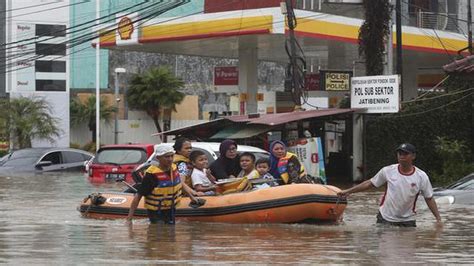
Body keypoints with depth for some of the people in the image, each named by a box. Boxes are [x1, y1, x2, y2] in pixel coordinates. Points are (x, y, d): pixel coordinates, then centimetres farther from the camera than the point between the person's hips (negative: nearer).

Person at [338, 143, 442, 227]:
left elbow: (429, 199, 2)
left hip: (407, 221, 0)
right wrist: (348, 191, 5)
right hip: (385, 219, 0)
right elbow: (370, 183, 7)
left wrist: (438, 218, -4)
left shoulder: (421, 177, -5)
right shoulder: (388, 171, -4)